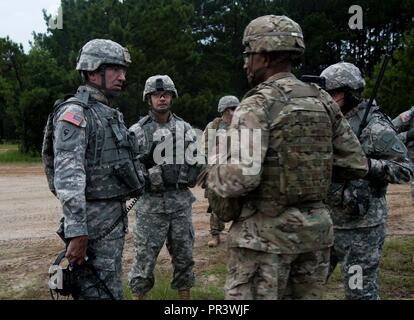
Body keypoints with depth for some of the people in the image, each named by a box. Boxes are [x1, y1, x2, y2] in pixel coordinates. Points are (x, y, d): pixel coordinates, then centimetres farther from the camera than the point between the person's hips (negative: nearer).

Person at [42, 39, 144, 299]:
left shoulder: (111, 114, 15)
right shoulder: (74, 113, -14)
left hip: (116, 216, 9)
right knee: (101, 293, -4)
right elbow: (67, 178, -22)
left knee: (111, 287, 18)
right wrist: (76, 233, -27)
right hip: (94, 220, -9)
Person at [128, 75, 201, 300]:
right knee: (145, 256, 4)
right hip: (151, 203, -3)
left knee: (184, 255, 13)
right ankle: (139, 295, 21)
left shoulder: (185, 128, 9)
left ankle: (185, 295, 28)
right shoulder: (137, 131, -3)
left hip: (181, 201, 4)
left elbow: (197, 161, 14)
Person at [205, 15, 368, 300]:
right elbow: (356, 165, 7)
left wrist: (213, 174, -3)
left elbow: (240, 178, -24)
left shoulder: (257, 105, -14)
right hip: (316, 227, 7)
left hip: (266, 232, -6)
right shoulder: (324, 101, 5)